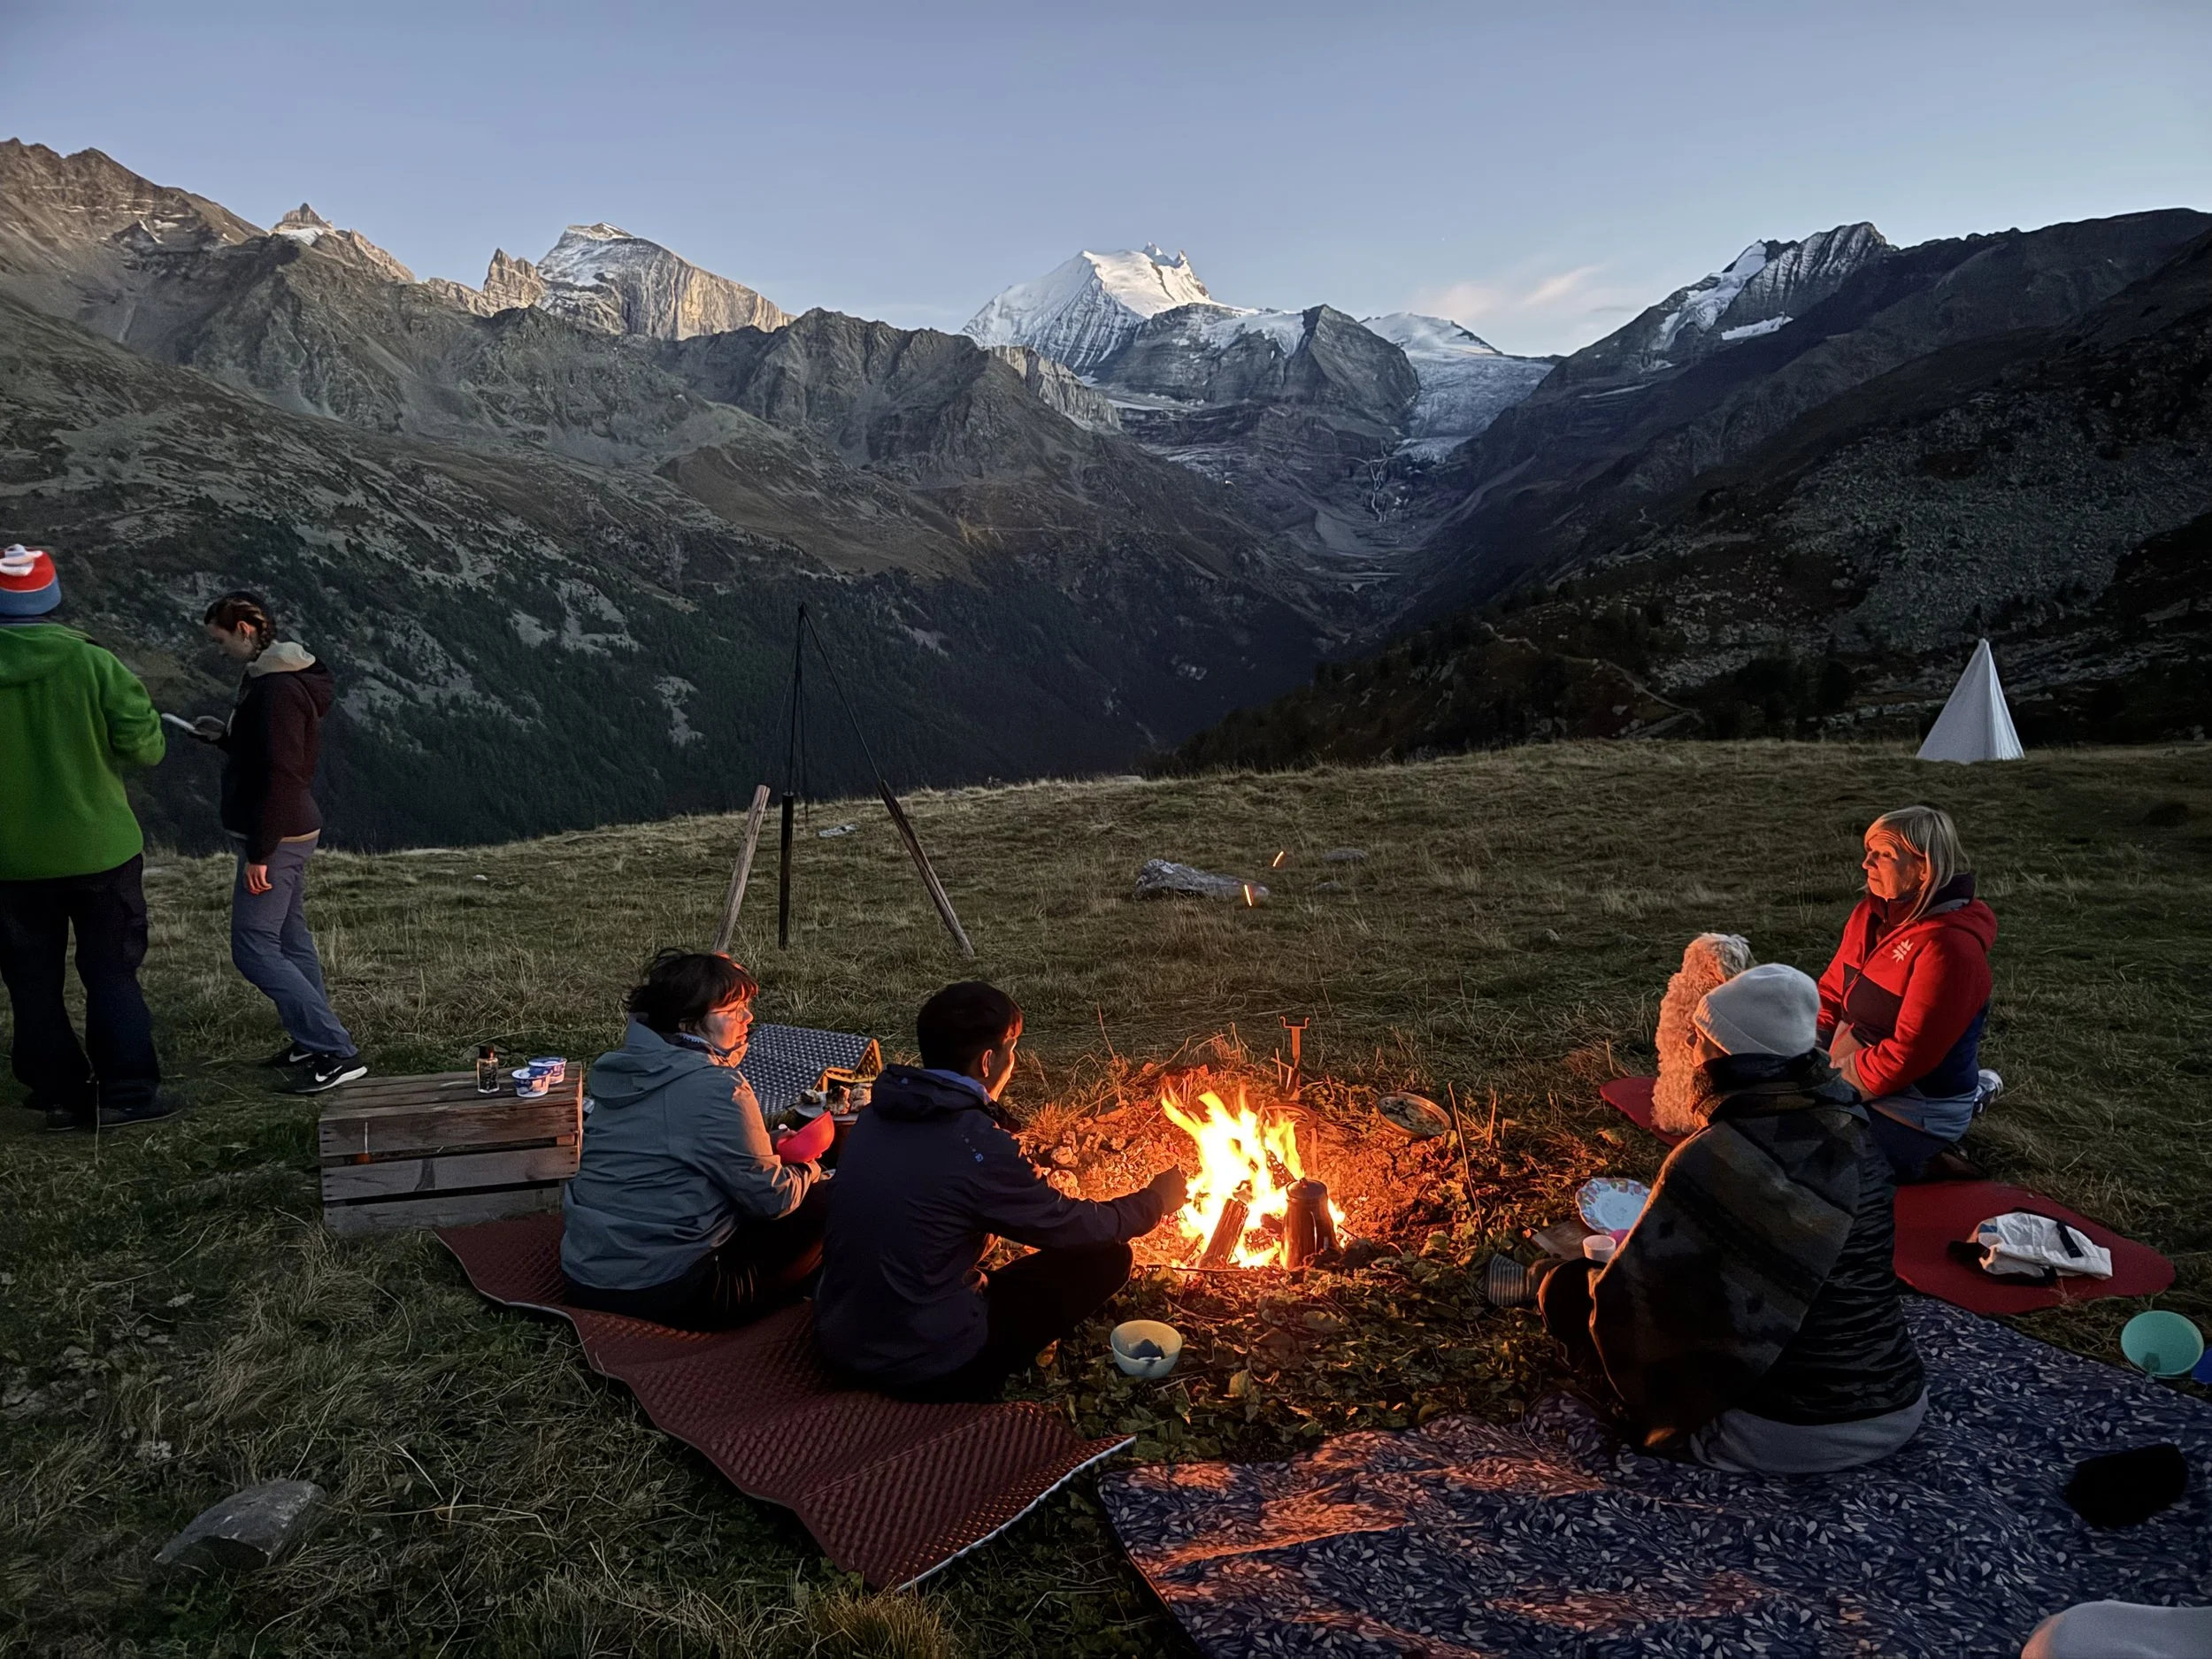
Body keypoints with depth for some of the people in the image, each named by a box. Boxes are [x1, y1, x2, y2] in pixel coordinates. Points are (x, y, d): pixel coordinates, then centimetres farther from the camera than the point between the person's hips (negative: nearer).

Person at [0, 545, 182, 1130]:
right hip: (98, 848, -1)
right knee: (111, 971, 10)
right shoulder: (91, 662, -13)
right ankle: (127, 1092, 11)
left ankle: (61, 1094, 20)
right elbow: (143, 746, -12)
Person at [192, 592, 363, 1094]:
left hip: (276, 836, -10)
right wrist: (224, 735, 9)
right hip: (291, 833, 10)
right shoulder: (271, 678, 13)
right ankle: (314, 1041, 25)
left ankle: (337, 1053, -10)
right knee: (290, 938, 16)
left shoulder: (279, 689, -20)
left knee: (254, 949, -8)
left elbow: (281, 774, -25)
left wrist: (259, 852, -23)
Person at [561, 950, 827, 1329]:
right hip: (664, 1293, -9)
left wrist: (768, 1148, 13)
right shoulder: (715, 1087, -18)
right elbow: (772, 1198, -11)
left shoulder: (623, 1069, 7)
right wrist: (809, 1171, 9)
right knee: (820, 1205, 1)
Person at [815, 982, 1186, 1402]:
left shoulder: (878, 1114, -1)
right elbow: (1074, 1228, -8)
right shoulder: (977, 1146, -22)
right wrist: (1155, 1200, 10)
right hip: (928, 1370, -8)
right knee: (1106, 1258, 1)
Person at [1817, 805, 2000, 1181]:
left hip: (1918, 1108, -8)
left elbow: (1908, 1052, -24)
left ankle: (1923, 1162, 4)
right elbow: (1831, 993, 8)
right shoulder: (1872, 913, 1)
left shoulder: (1949, 946, -25)